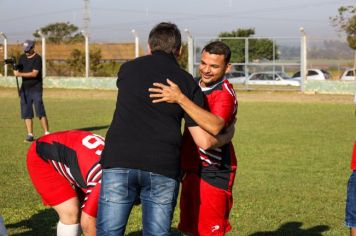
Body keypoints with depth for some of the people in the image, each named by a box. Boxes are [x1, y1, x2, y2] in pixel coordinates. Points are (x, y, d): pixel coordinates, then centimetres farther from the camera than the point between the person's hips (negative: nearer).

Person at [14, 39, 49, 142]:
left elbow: (34, 74, -17)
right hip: (25, 88, 6)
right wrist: (16, 70, -10)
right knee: (26, 113, 3)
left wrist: (20, 74, -22)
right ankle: (30, 135, 7)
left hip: (36, 88, -6)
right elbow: (18, 71, 13)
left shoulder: (37, 58, -8)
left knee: (40, 111, -11)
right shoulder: (22, 57, 12)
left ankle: (47, 133, -10)